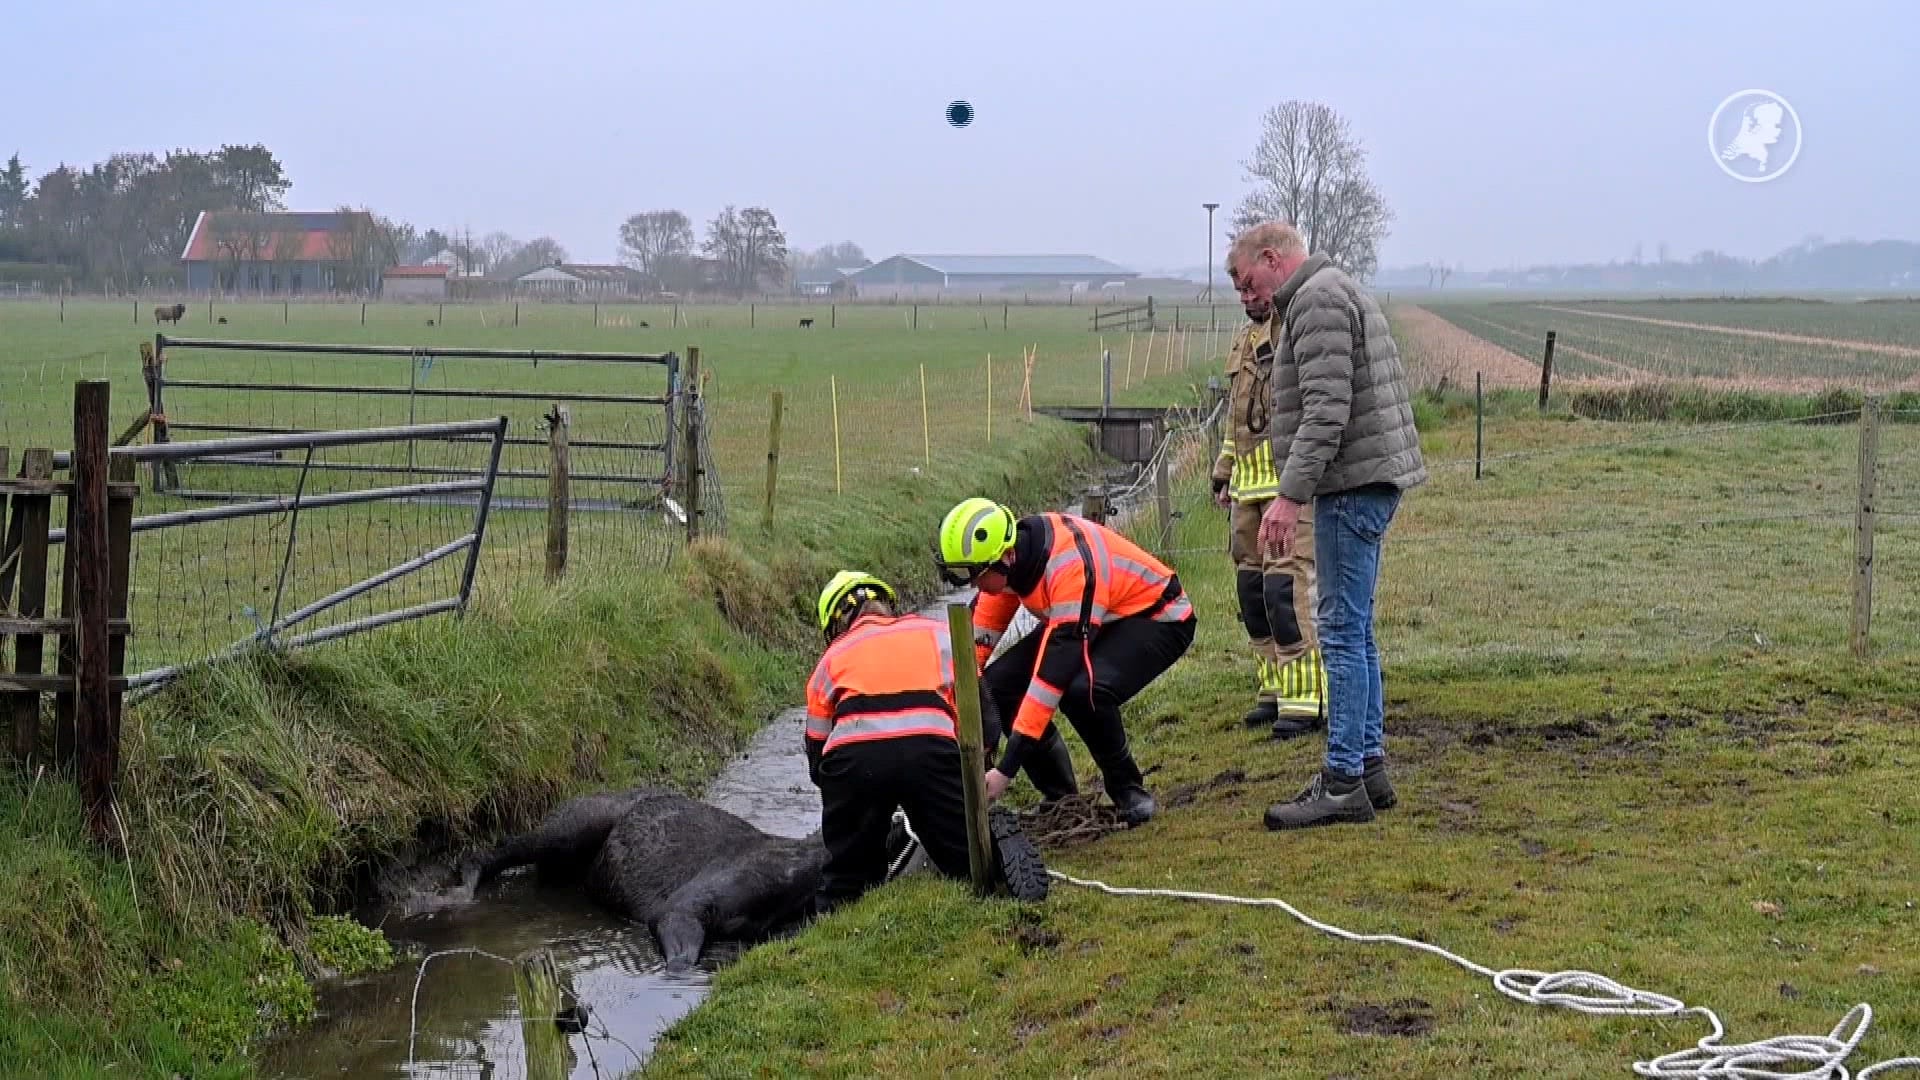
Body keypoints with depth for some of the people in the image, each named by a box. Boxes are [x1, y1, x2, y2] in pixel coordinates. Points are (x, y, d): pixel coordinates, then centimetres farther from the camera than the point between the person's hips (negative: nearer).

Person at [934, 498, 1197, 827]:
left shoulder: (1072, 569, -38)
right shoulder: (1011, 549, -15)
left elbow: (1053, 674, -39)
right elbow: (984, 625, 2)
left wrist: (1006, 769, -38)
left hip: (1157, 619, -8)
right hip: (1089, 617, 8)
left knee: (1084, 691, -35)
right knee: (999, 683, -9)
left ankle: (1128, 789, -8)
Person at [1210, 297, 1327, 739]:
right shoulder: (1245, 338, 21)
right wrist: (1224, 476, 27)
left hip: (1291, 482, -9)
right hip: (1249, 485, 9)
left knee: (1287, 585, -13)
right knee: (1252, 587, 10)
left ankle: (1305, 700, -8)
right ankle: (1275, 691, 19)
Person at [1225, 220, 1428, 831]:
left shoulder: (1318, 299, -11)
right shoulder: (1338, 292, 22)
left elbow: (1326, 408, -22)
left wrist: (1290, 495, -24)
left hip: (1352, 484, -11)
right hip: (1369, 482, 11)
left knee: (1342, 631, -8)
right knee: (1354, 631, 14)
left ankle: (1344, 783, -4)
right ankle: (1369, 768, 21)